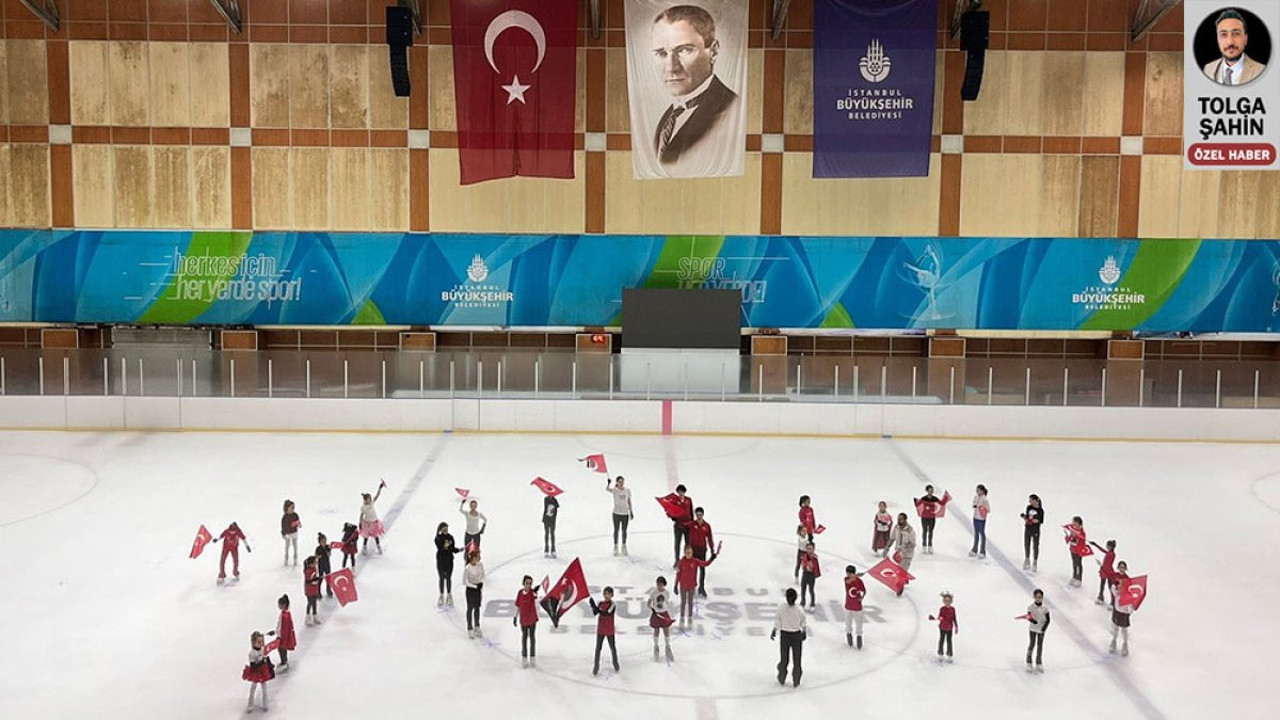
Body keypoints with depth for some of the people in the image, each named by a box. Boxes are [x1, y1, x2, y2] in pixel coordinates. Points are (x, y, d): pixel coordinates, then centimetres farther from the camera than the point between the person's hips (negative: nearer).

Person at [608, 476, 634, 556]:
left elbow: (629, 501, 11)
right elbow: (607, 489, -26)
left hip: (625, 513, 3)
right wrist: (608, 484, -45)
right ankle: (616, 547, 13)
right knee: (616, 530, 5)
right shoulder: (614, 490, -7)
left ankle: (624, 547, 22)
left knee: (624, 530, 10)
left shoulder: (628, 490, 2)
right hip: (616, 513, -3)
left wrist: (631, 511, 10)